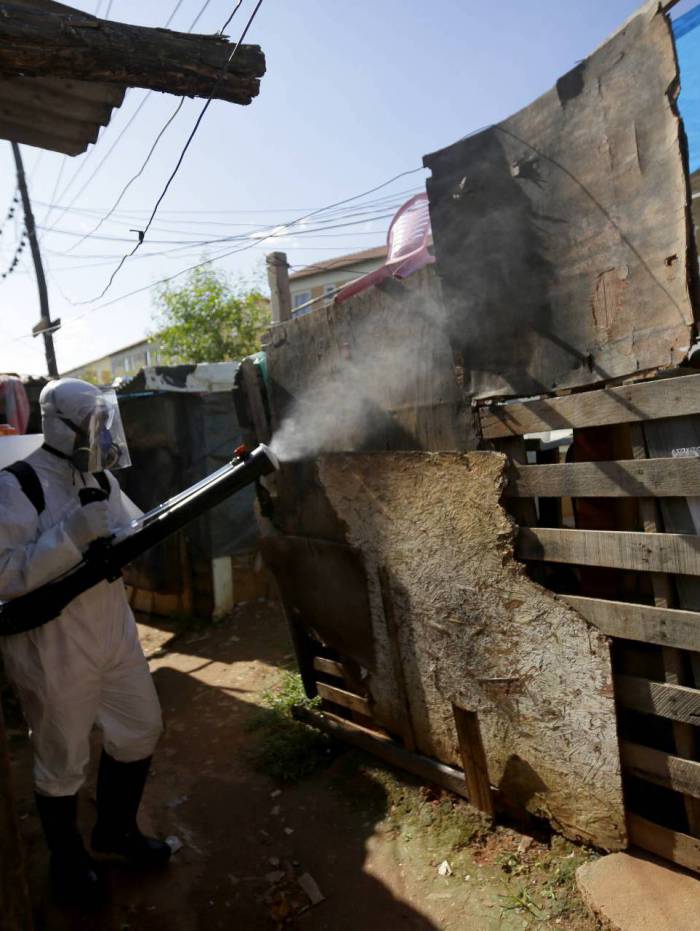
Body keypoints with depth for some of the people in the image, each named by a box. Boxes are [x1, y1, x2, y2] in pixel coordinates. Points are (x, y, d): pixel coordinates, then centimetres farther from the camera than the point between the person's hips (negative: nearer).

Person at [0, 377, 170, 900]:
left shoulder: (100, 480, 3)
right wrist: (73, 533, -33)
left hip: (114, 635, 7)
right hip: (52, 651, -7)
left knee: (142, 730, 19)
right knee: (64, 763, 14)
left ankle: (116, 830, 44)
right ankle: (67, 856, 42)